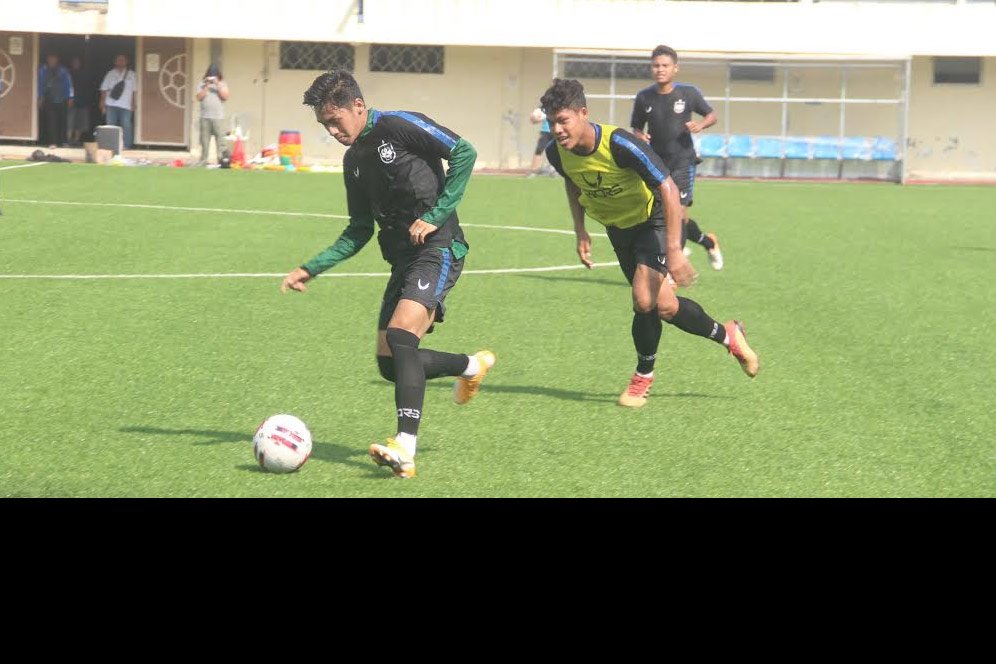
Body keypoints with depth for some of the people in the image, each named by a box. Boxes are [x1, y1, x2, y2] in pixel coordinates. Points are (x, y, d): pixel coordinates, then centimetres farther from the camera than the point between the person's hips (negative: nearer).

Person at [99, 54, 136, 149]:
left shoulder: (131, 75, 8)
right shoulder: (110, 74, 11)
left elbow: (135, 91, 6)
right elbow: (104, 90, 10)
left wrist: (133, 104, -2)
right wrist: (103, 105, 4)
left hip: (126, 106, -2)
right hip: (111, 105, 2)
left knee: (126, 125, -7)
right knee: (111, 125, 2)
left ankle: (127, 145, -3)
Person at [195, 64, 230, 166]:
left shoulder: (222, 84, 8)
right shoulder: (202, 84, 9)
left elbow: (225, 97, -5)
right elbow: (199, 97, -1)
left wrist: (217, 85, -10)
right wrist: (206, 86, -7)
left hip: (218, 117, -1)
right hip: (205, 117, 1)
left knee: (220, 139, -7)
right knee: (204, 139, 4)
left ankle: (222, 160, -6)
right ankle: (203, 160, 10)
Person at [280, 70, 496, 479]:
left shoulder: (399, 126, -8)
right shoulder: (355, 159, 16)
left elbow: (463, 153, -12)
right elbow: (359, 230, 22)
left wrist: (436, 216, -16)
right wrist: (312, 269, 14)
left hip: (438, 249, -9)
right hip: (403, 259, 9)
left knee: (400, 334, -27)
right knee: (390, 363, 5)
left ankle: (406, 449, -33)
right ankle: (472, 367, 31)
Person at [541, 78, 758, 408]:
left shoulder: (620, 145, -35)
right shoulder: (557, 153, -17)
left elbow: (668, 190, -30)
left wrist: (674, 250, -33)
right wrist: (580, 231, 0)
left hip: (653, 218, -6)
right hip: (618, 225, 6)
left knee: (644, 299, -22)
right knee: (662, 305, 2)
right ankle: (727, 335, 26)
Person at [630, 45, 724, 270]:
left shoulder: (688, 93, -5)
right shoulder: (644, 97, 1)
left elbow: (712, 115, 7)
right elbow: (636, 128, 13)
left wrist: (701, 124, -14)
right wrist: (640, 137, -11)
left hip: (683, 161, -4)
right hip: (657, 163, 4)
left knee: (679, 211, -14)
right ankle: (708, 242, 34)